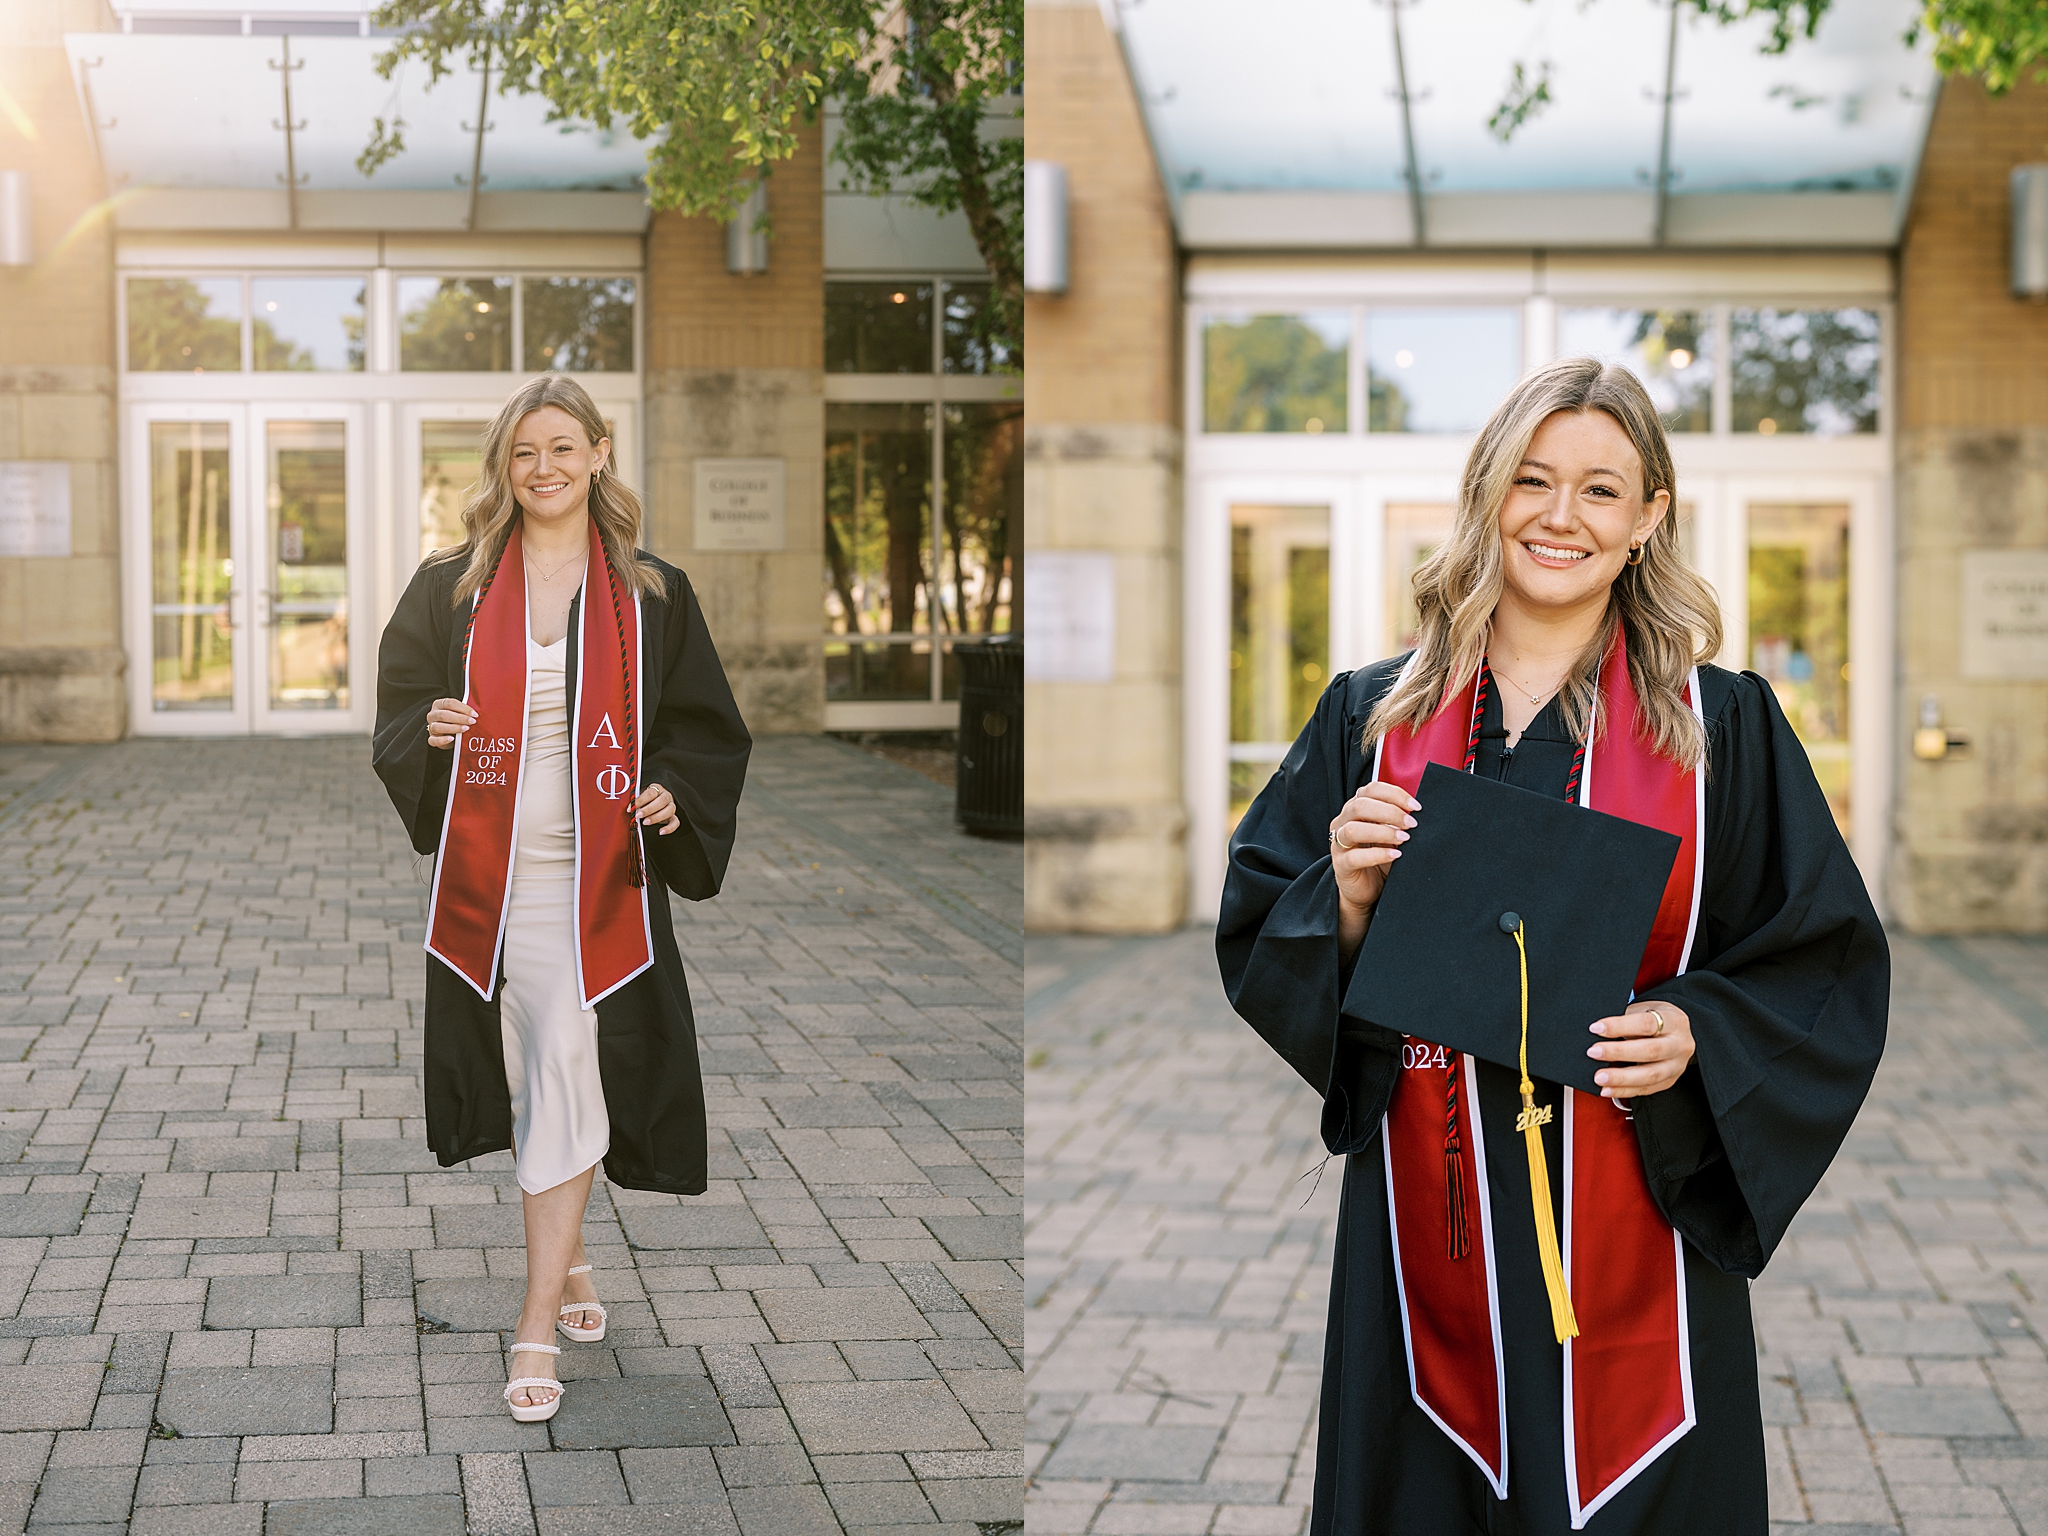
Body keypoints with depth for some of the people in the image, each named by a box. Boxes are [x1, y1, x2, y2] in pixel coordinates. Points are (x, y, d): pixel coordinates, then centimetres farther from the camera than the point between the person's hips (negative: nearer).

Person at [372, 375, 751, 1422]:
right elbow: (395, 713, 8)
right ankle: (567, 1261, 32)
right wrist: (428, 730, -14)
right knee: (530, 1079, 10)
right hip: (485, 875, 2)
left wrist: (673, 793, -11)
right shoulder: (451, 588, 4)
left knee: (563, 1084, -8)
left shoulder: (651, 595, 3)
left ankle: (537, 1326, -4)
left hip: (596, 877, -2)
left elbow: (704, 727, 8)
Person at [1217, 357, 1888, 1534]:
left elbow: (1827, 962, 2)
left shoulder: (1724, 726, 2)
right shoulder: (1373, 717, 6)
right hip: (1425, 1223, 2)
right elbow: (1256, 940, 8)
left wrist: (1696, 1033, -15)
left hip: (1633, 1222, -1)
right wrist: (1346, 895, -12)